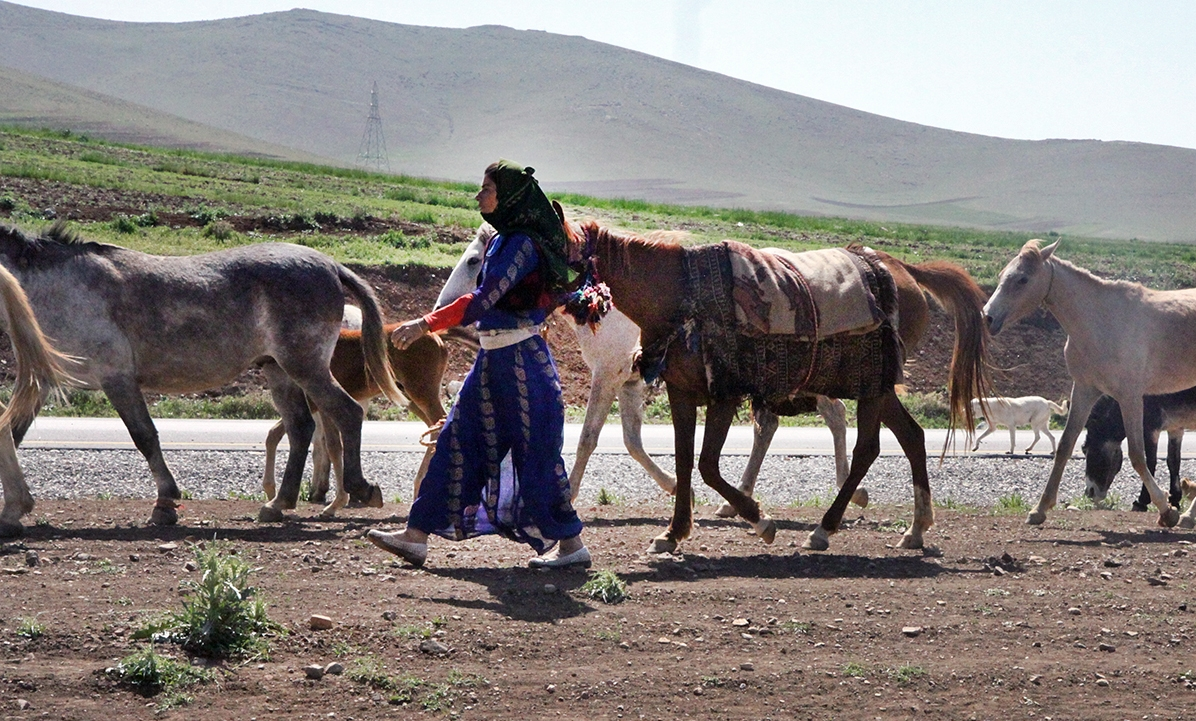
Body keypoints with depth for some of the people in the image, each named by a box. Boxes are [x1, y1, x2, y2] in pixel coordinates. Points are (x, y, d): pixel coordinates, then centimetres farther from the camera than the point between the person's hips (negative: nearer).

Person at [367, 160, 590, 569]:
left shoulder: (522, 244, -16)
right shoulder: (503, 241, 13)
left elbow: (484, 301, -25)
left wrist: (425, 325, -26)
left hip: (519, 359, -10)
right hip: (494, 359, 10)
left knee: (535, 454, -3)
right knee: (457, 440, 7)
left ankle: (571, 544, 8)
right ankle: (417, 535, 8)